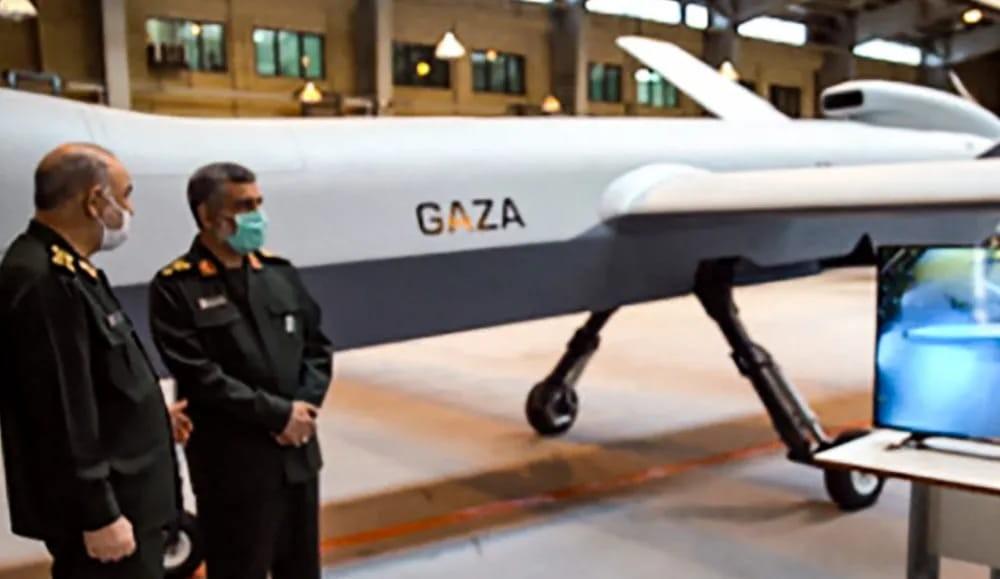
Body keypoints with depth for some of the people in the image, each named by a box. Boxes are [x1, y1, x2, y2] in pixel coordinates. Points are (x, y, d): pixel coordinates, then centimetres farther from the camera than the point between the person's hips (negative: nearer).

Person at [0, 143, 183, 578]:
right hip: (99, 506, -10)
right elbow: (62, 414, -24)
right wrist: (98, 514, -21)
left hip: (119, 494, 10)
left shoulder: (64, 270, 9)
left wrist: (147, 415, 23)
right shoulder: (44, 280, -22)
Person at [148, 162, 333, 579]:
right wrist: (278, 414, -15)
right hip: (232, 464, -5)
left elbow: (317, 347, 10)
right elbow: (199, 376, -16)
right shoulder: (176, 288, -10)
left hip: (298, 452, 6)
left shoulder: (279, 273, 8)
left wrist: (305, 406, -8)